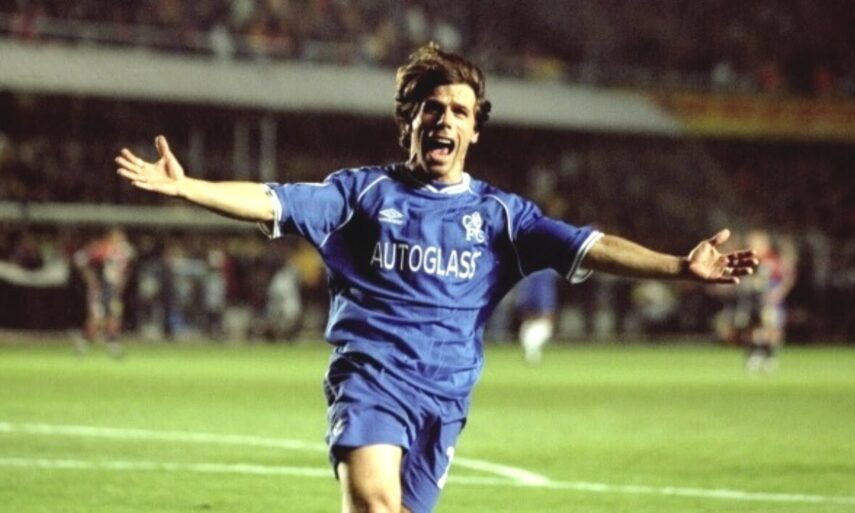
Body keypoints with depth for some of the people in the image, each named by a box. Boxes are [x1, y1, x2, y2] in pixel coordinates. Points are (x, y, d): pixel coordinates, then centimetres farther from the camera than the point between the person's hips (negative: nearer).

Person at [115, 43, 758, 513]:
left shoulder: (497, 212, 10)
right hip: (370, 377, -3)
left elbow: (591, 248, 2)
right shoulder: (365, 191, 7)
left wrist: (679, 267, -11)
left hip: (444, 394, 3)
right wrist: (184, 186, -14)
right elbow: (270, 202, 0)